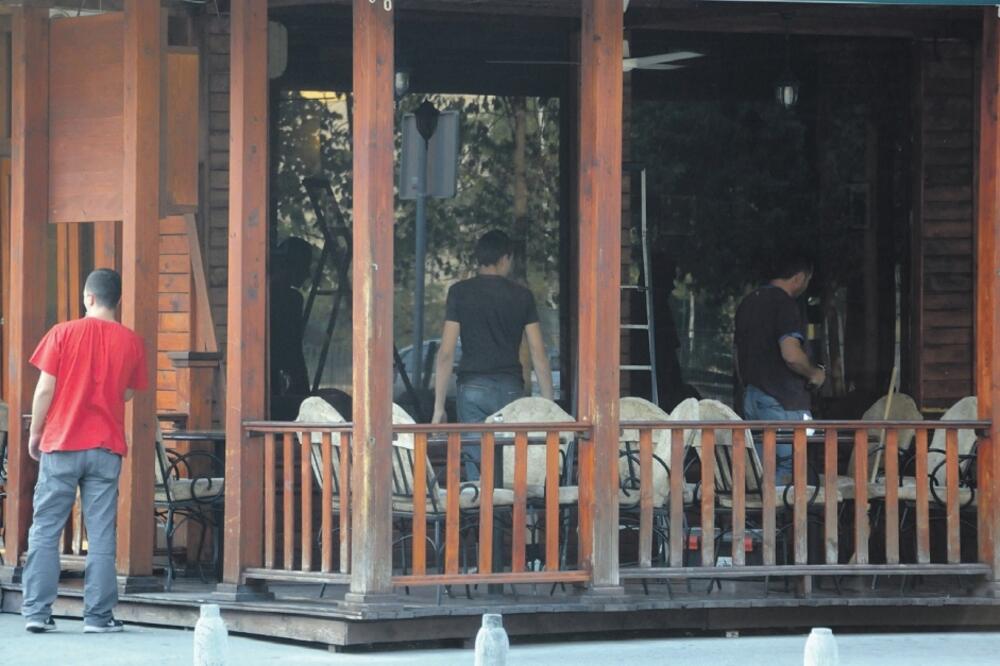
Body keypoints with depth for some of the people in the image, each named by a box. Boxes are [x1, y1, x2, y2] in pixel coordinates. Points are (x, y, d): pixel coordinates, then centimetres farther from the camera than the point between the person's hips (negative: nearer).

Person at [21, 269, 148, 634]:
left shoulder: (63, 333, -5)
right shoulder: (130, 342, 1)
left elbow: (45, 388, -6)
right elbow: (128, 394, 11)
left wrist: (35, 433, 6)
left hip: (62, 444, -1)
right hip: (106, 447, 1)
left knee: (45, 531, 4)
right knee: (101, 535, 3)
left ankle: (36, 611, 0)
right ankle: (98, 615, 1)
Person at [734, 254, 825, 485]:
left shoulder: (748, 303, 15)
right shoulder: (785, 304, -13)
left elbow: (738, 358, 21)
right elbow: (791, 355, -23)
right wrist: (814, 373, -5)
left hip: (751, 398, 9)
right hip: (783, 401, -9)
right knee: (789, 466, -7)